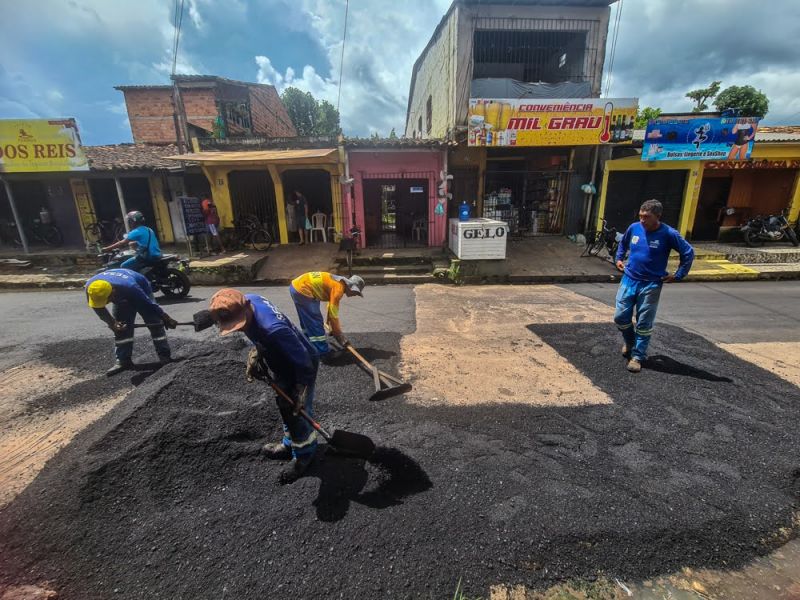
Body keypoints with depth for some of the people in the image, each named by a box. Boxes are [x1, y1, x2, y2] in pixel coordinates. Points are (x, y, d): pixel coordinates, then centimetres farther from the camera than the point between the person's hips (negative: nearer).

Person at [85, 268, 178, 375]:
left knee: (155, 323, -10)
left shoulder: (130, 287, -46)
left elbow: (149, 305, -34)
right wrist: (111, 322, -20)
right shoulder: (90, 287, -32)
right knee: (120, 327, -4)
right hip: (121, 297, 5)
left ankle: (165, 356, -4)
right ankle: (123, 360, 3)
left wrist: (167, 320, -23)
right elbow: (97, 308, -10)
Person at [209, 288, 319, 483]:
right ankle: (290, 443, 46)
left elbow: (303, 362, -32)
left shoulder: (273, 329, -43)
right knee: (284, 406, 23)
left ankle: (304, 454, 30)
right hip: (284, 364, 9)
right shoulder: (248, 300, -17)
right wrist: (256, 354, -7)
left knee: (297, 412, 6)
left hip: (302, 366, -9)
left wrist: (301, 394, -24)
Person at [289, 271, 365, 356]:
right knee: (315, 322, -3)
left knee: (307, 321, 21)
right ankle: (322, 351, 5)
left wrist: (329, 323, 38)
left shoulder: (338, 283, 13)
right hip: (302, 290, -10)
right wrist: (339, 335, -9)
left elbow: (331, 307, 27)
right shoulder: (338, 287, -16)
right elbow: (333, 313, -17)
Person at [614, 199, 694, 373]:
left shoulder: (668, 234, -12)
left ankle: (637, 356, 15)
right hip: (629, 280, 3)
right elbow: (623, 243, 20)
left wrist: (677, 275, -4)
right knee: (620, 317, 4)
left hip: (651, 285, -3)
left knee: (644, 323, 2)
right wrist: (619, 258, 11)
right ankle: (630, 342, 33)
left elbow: (688, 253, -2)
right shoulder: (634, 228, -1)